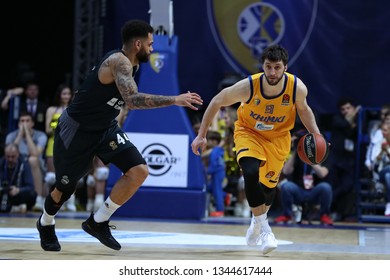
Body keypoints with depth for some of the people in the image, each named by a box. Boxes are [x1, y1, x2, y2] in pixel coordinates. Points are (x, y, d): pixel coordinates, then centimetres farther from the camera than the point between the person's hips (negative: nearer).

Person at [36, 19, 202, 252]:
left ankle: (98, 222, 3)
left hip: (106, 128, 8)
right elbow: (133, 100, -43)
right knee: (65, 187, 9)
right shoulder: (119, 62, -28)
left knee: (139, 171, -11)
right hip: (76, 128, -8)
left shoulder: (132, 64, 1)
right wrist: (174, 100, -44)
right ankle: (46, 224, 41)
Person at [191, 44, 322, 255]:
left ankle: (257, 221, 46)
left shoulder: (297, 88, -27)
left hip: (279, 137, 3)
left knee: (269, 184, 14)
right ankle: (263, 228, -16)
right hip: (249, 133, -2)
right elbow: (216, 102, -16)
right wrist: (201, 135, -14)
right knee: (251, 173, -29)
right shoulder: (248, 87, -32)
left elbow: (303, 108, -2)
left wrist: (315, 134, -16)